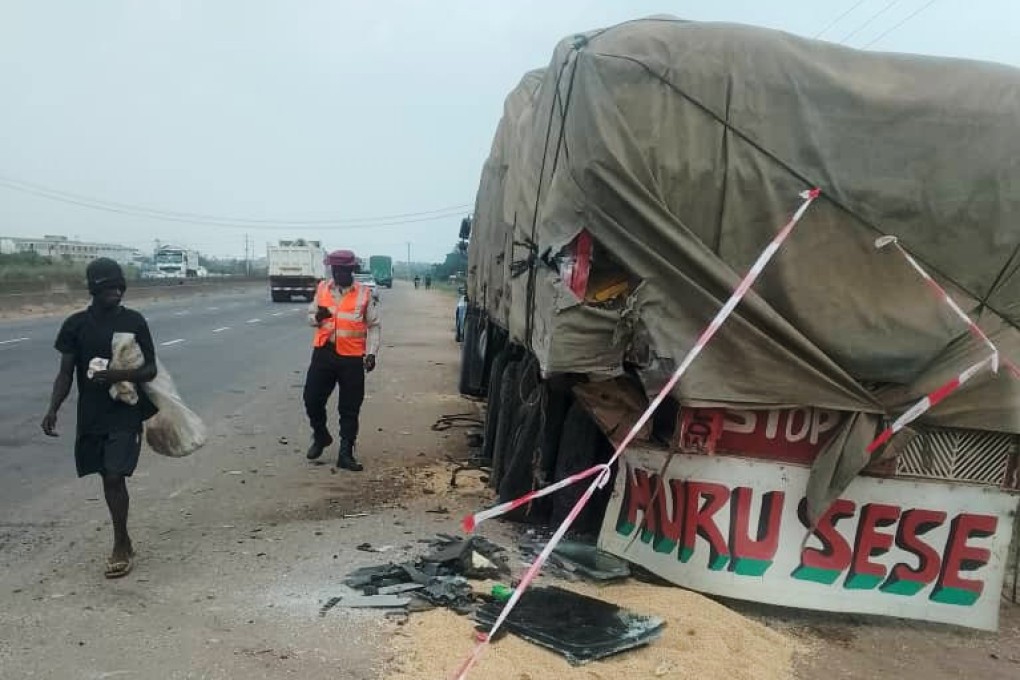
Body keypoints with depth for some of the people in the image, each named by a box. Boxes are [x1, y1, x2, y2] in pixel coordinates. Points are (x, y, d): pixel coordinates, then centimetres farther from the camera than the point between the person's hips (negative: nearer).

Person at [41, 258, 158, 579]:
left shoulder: (134, 321, -5)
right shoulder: (76, 324, -1)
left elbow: (151, 370, -3)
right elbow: (66, 373, 1)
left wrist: (119, 375, -21)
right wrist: (53, 409, -13)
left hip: (126, 414, -3)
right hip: (90, 416, 3)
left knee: (115, 478, -9)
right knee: (108, 478, 13)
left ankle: (120, 547, 6)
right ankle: (124, 541, 29)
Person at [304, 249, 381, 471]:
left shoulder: (364, 293, -3)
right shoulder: (322, 289, 6)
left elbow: (374, 326, 0)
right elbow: (310, 316, 16)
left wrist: (371, 353, -10)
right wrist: (317, 316, -8)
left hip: (352, 358, -3)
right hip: (323, 353, 3)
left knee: (350, 409, 3)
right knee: (312, 399, 5)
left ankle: (346, 454, 13)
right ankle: (321, 436, 33)